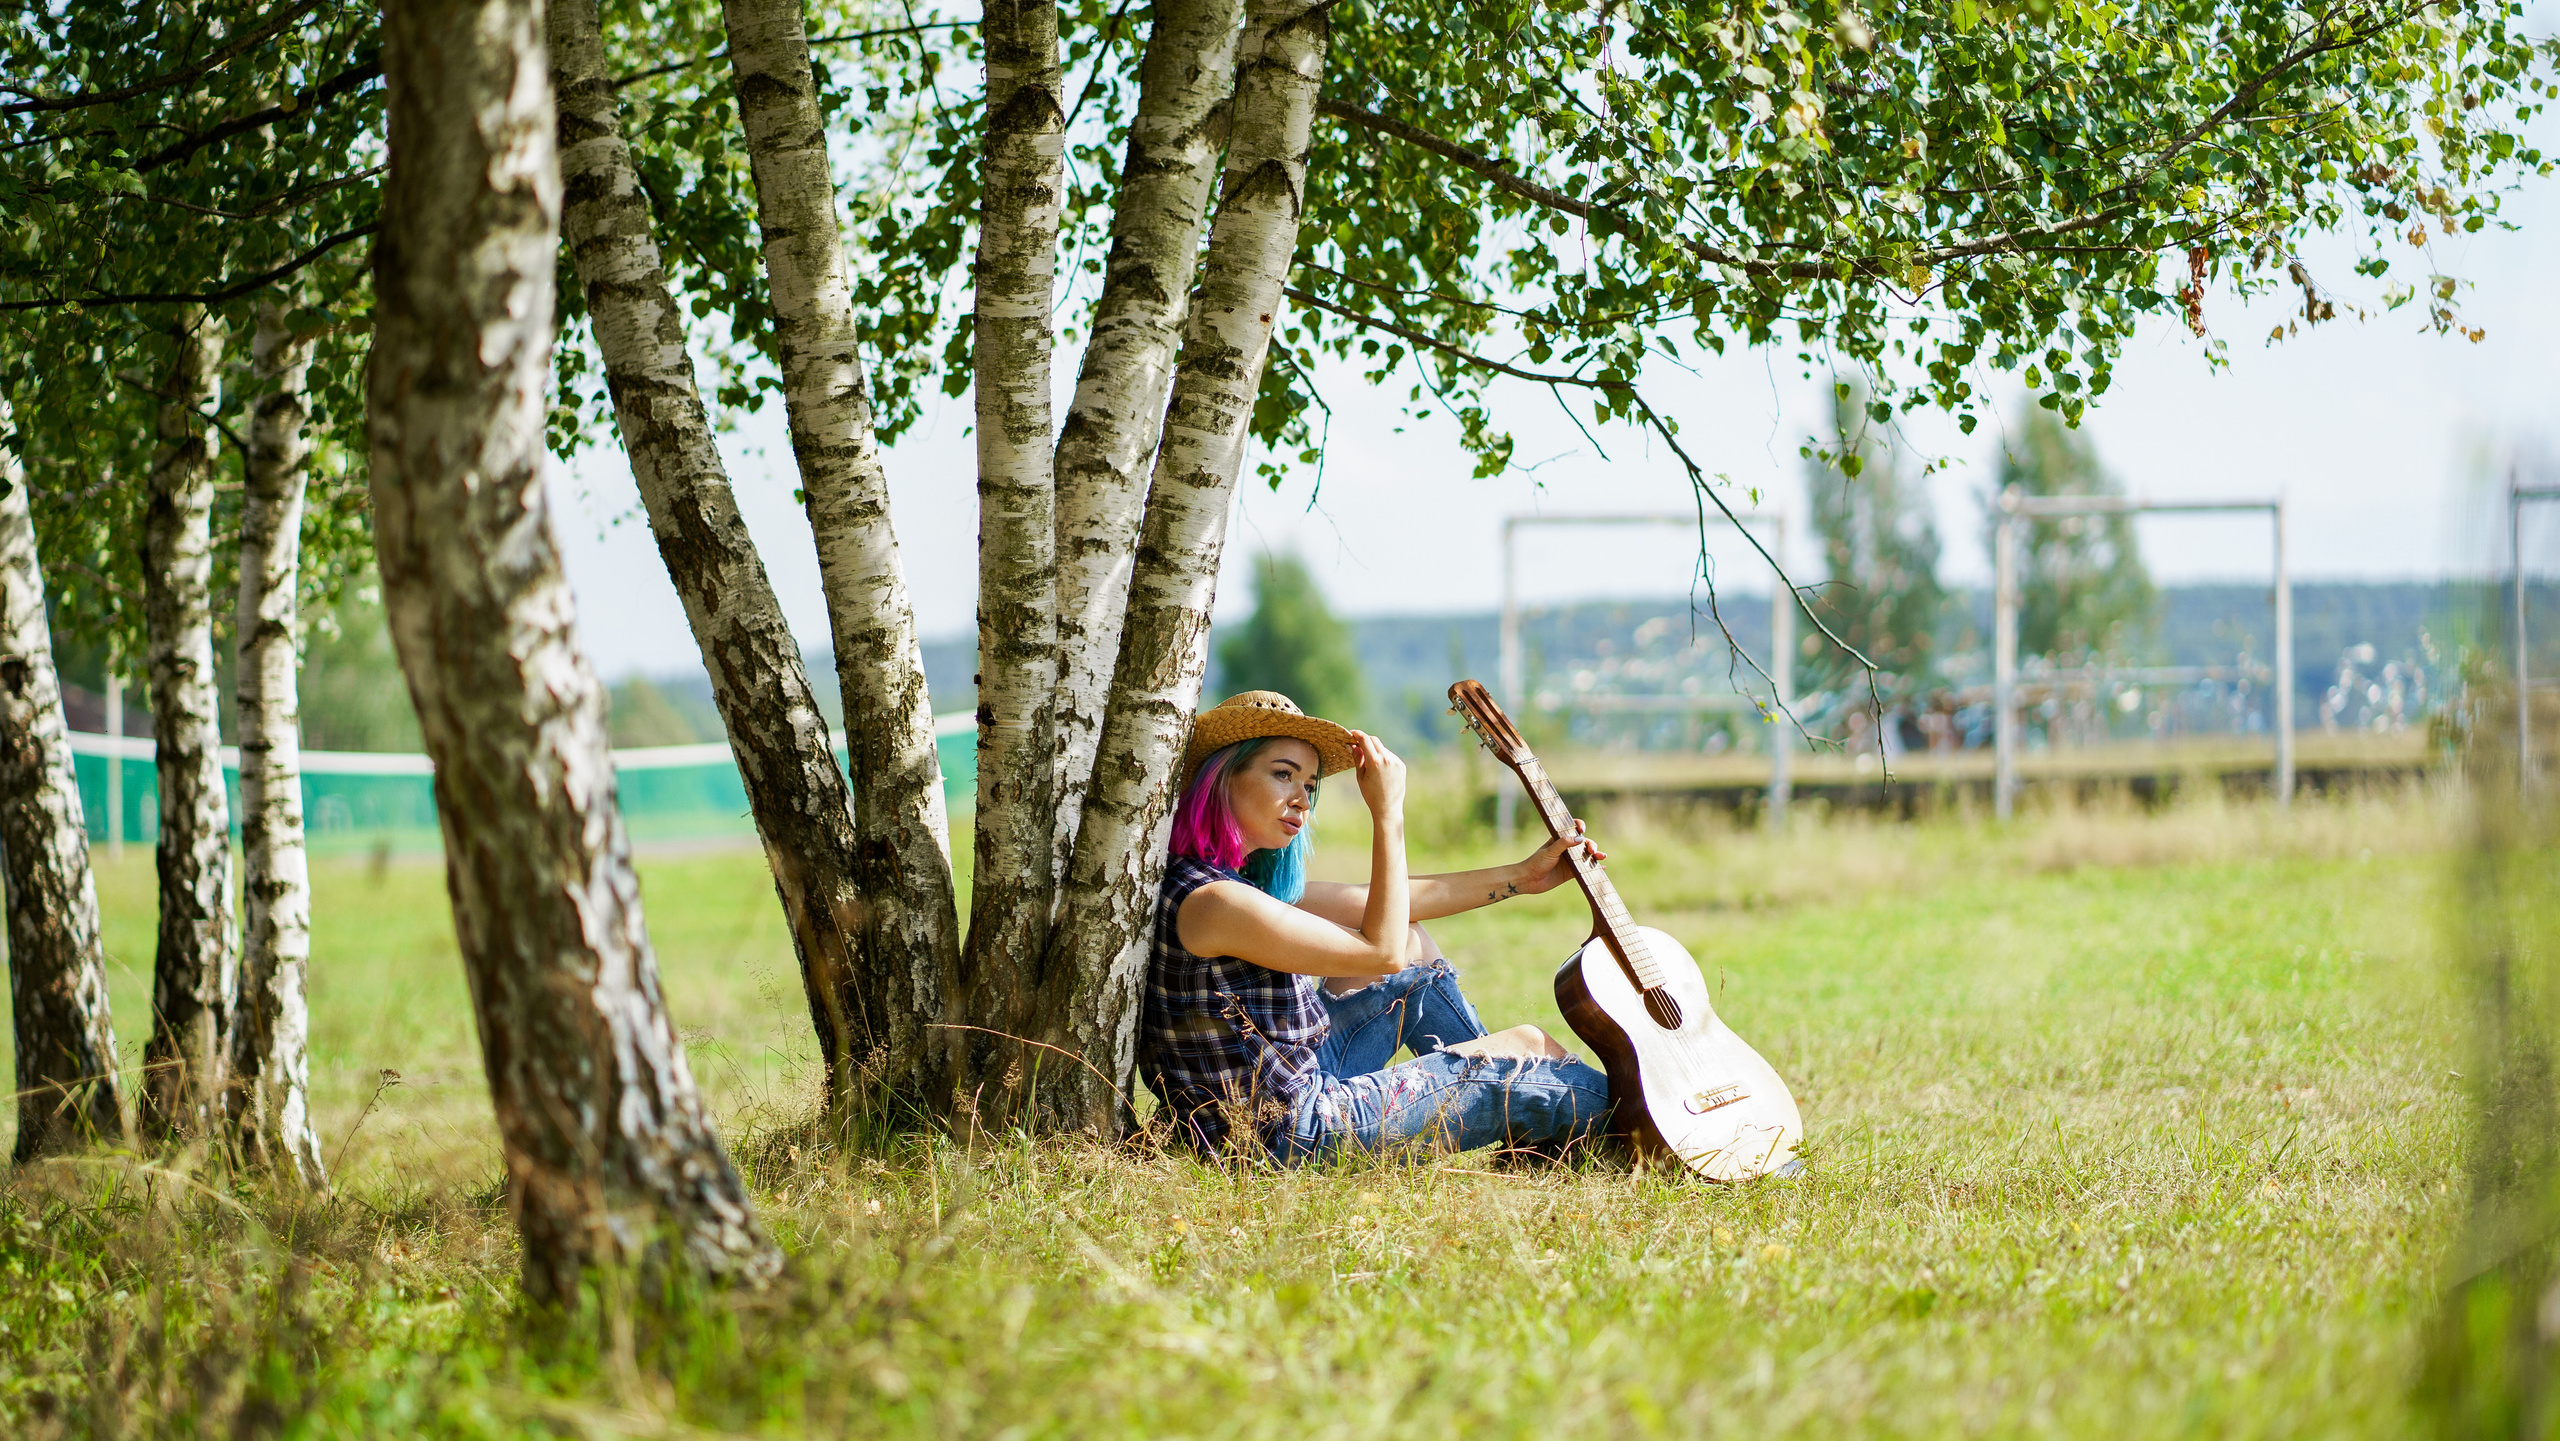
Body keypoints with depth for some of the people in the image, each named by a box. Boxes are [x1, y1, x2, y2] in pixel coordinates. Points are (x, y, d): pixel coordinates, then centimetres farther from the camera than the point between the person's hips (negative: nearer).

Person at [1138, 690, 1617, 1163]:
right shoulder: (1213, 902, -25)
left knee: (1414, 943, 21)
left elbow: (1379, 905, 14)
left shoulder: (1246, 878, 7)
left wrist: (1524, 876, 16)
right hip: (1296, 1136, -10)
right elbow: (1382, 950, -17)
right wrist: (1388, 812, -15)